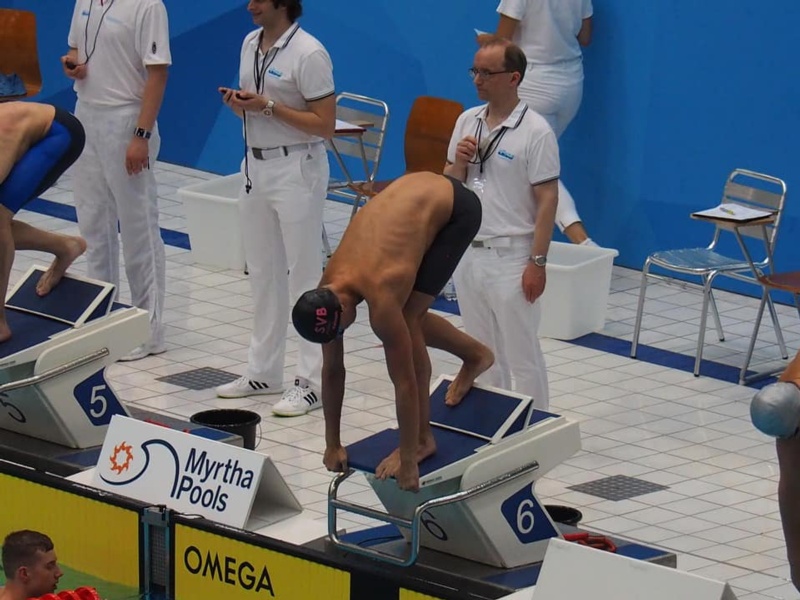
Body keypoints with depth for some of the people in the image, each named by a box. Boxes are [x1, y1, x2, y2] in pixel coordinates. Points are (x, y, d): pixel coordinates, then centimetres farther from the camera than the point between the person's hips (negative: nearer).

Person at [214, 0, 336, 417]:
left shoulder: (308, 54, -16)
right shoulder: (250, 45, 8)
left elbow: (325, 124, -17)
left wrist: (268, 106, -21)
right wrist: (239, 103, -3)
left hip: (296, 169, -8)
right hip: (256, 166, 8)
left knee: (305, 276, -4)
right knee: (263, 273, 14)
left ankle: (312, 382, -1)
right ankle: (264, 372, 24)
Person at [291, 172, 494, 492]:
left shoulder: (380, 298, -33)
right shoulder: (326, 293, -12)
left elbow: (404, 382, -27)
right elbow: (332, 369, 0)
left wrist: (408, 462, -21)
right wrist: (332, 445, 6)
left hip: (456, 207, -7)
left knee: (405, 321, -12)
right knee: (408, 320, 11)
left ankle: (422, 439, -2)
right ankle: (476, 354, 38)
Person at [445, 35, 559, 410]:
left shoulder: (535, 132, -13)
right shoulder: (467, 121, 7)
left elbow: (547, 200, -13)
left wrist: (538, 262, -16)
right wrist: (459, 162, -8)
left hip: (511, 257, -7)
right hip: (467, 252, 7)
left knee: (522, 354, -1)